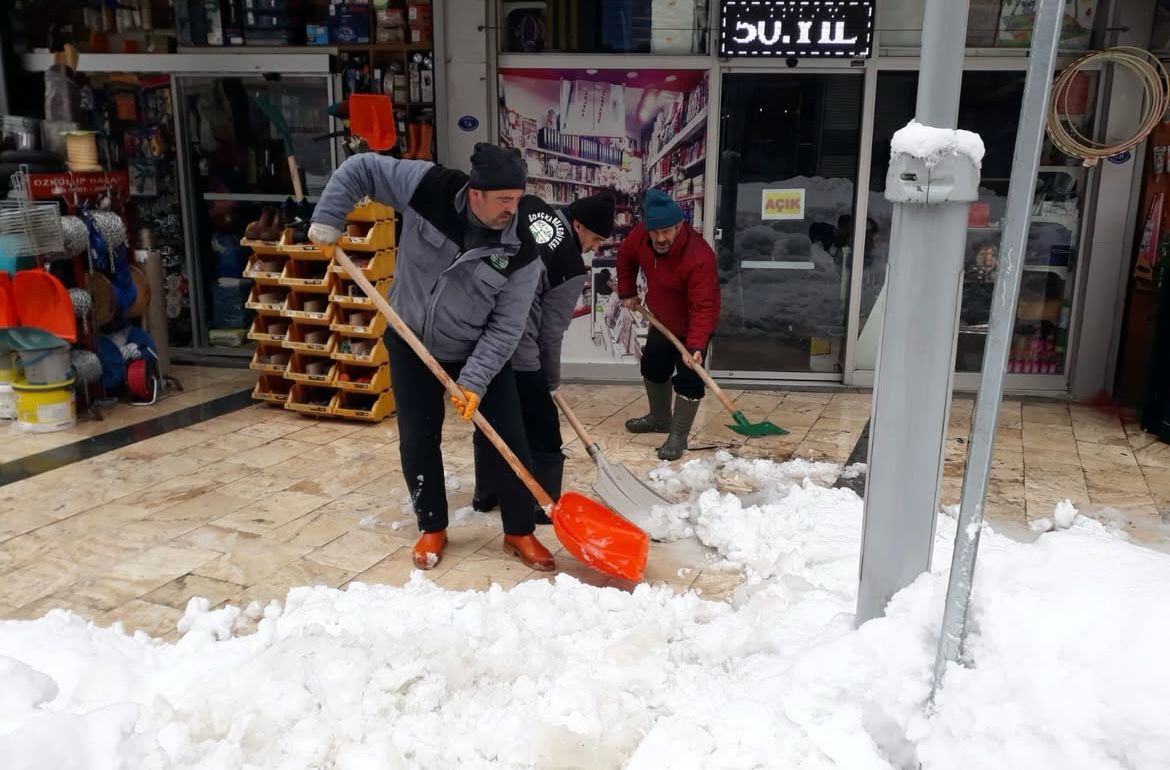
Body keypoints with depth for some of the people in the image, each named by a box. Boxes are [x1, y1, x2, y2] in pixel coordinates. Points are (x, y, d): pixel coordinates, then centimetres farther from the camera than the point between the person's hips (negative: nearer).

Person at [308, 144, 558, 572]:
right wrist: (328, 221, -17)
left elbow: (506, 326, -19)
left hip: (480, 352, 0)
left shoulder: (522, 248, -23)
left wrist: (474, 381, -24)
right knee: (417, 440, 6)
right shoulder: (428, 187, -23)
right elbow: (360, 169, -9)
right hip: (411, 344, 1)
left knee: (509, 440, -1)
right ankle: (432, 528, 26)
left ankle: (520, 532, 16)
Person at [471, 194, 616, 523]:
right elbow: (551, 332, -2)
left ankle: (485, 495, 37)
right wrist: (551, 379, 14)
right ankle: (545, 506, 18)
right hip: (516, 351, -8)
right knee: (543, 430, 8)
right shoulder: (572, 267, -8)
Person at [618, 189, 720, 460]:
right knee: (652, 368, 20)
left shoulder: (699, 257, -39)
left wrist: (695, 346, -49)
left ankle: (678, 436, 9)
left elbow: (705, 307, -40)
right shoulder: (640, 235, -20)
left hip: (692, 326, -7)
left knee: (688, 380, -7)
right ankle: (660, 418, 42)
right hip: (661, 320, 7)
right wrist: (627, 292, 4)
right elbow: (625, 257, 5)